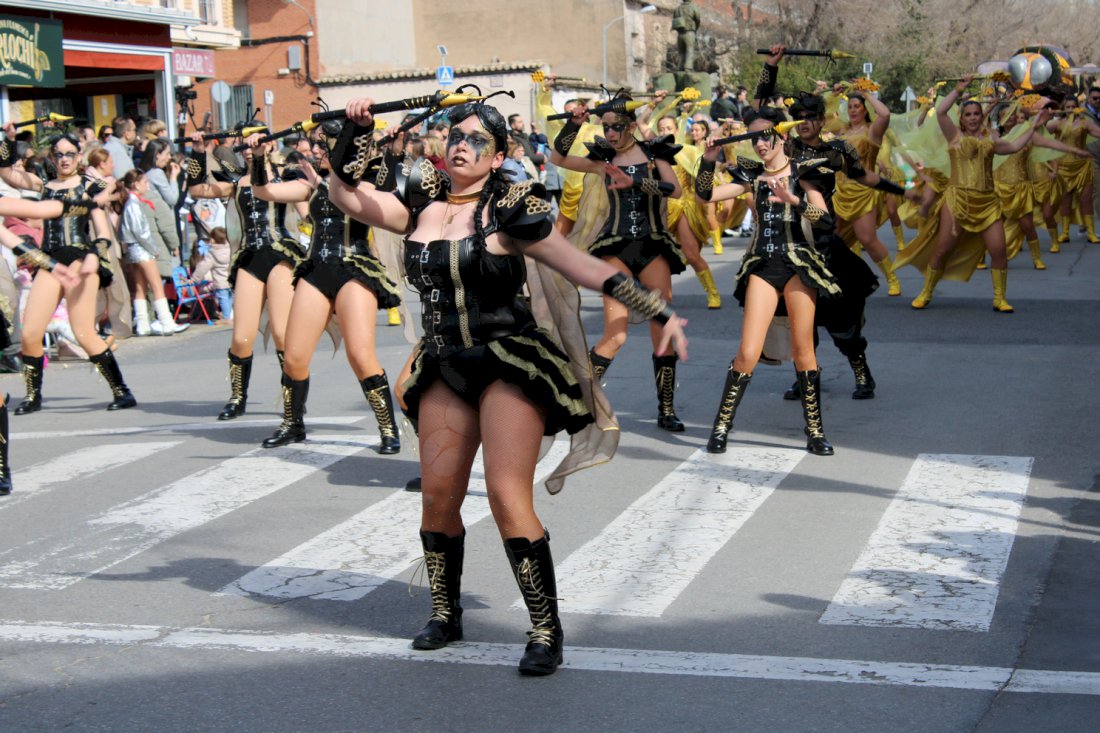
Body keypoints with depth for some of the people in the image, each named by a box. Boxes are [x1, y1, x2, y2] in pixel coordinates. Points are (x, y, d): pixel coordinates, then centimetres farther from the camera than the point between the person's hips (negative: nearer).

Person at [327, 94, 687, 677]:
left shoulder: (508, 211, -8)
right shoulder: (421, 204, 7)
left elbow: (587, 269, -11)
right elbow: (346, 194, 11)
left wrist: (659, 311, -16)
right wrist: (353, 132, -3)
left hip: (509, 363, -5)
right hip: (445, 369, 5)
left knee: (508, 495, -14)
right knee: (438, 498, 6)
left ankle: (545, 631, -4)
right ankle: (444, 615, 27)